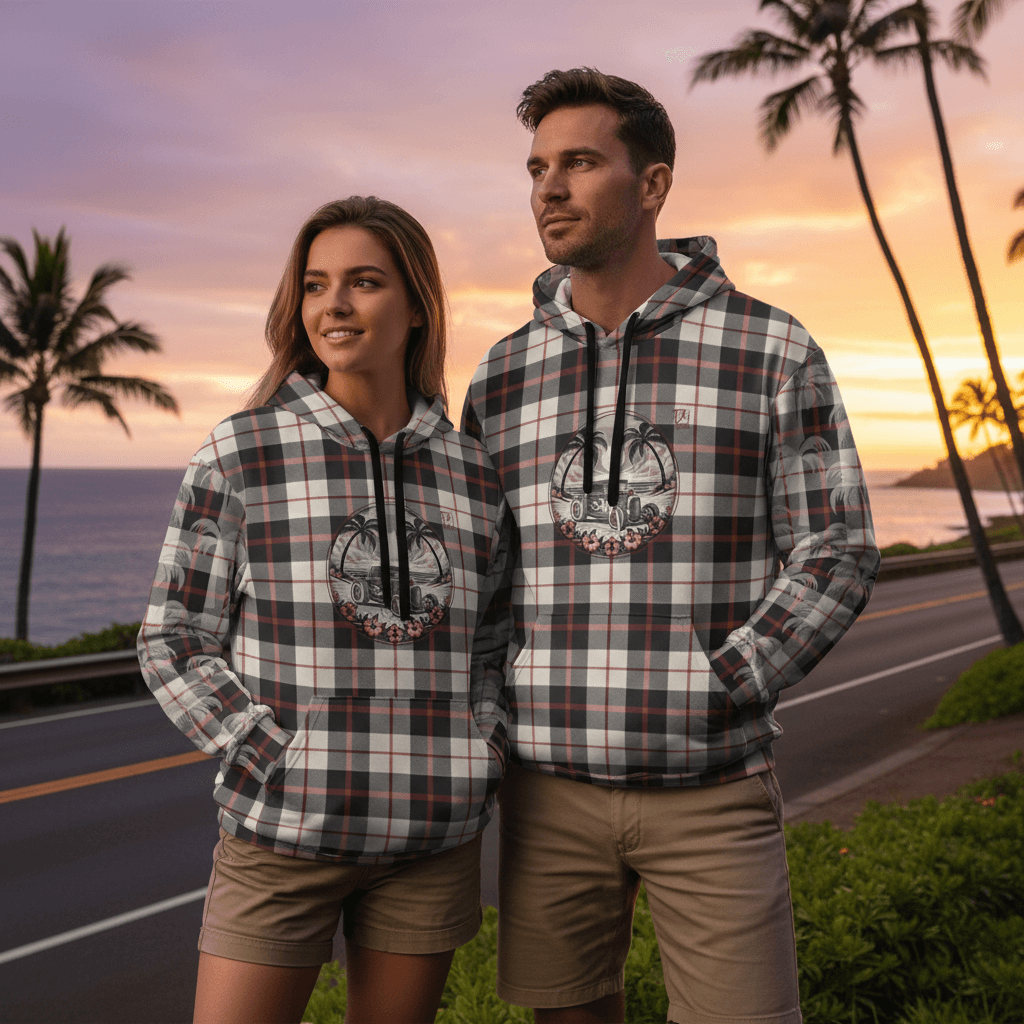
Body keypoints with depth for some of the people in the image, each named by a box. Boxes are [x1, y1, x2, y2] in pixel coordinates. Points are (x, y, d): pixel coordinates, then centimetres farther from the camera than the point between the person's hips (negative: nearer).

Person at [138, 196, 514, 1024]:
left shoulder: (472, 472, 5)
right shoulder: (239, 458, -3)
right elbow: (174, 643, 0)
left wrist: (485, 752, 1)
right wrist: (266, 760, -10)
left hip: (435, 837, 3)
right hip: (283, 832, -2)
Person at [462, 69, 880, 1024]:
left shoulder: (773, 352, -2)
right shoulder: (501, 375, 6)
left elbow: (836, 552, -3)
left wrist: (721, 692, -13)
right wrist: (493, 711, 1)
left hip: (712, 787, -2)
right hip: (550, 784, 3)